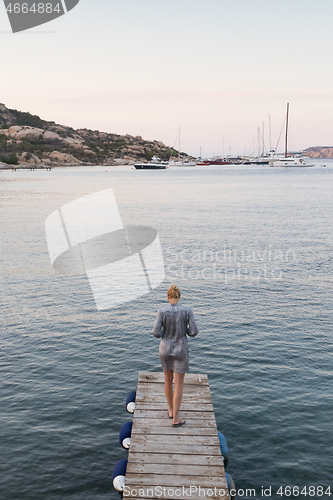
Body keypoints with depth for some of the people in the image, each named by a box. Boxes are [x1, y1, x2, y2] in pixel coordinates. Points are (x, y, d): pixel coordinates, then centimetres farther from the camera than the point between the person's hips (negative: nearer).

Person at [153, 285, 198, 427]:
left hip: (165, 348, 2)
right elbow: (194, 332, -13)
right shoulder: (187, 311, -13)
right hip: (180, 350, -2)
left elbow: (156, 332, -14)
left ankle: (171, 410, 36)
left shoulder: (162, 311, -11)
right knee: (179, 383, 7)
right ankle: (175, 418, 10)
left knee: (168, 379, 21)